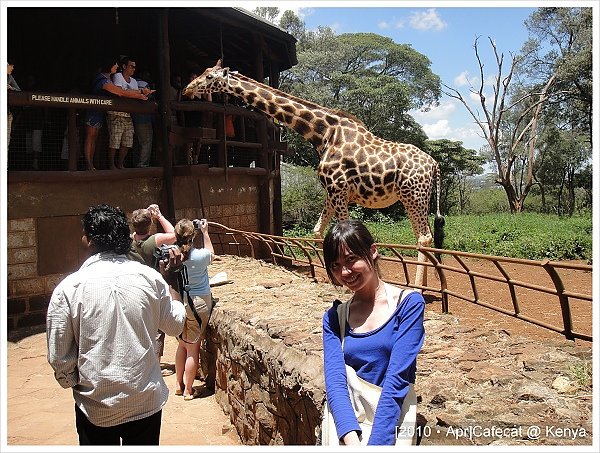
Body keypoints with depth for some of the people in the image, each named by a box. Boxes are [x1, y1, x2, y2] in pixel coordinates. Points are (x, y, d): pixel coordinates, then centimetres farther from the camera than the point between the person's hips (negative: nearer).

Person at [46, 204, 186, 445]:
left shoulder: (68, 288, -15)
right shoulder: (150, 278, -11)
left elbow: (59, 357, -9)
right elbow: (175, 325, 2)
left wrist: (73, 383, 11)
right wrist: (170, 282, 13)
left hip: (96, 408, -2)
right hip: (147, 402, 2)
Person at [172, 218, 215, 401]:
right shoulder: (199, 256, -18)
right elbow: (211, 254, 6)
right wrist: (205, 232, 9)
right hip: (198, 304, -4)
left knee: (182, 345, 21)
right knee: (193, 348, 9)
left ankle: (179, 385, 33)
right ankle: (188, 390, 20)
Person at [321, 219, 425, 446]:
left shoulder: (408, 303, -4)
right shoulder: (334, 318, 5)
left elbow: (396, 378, -12)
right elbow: (334, 380, -6)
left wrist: (376, 442, -18)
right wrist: (352, 442, -20)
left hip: (391, 421, -2)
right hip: (346, 417, 2)